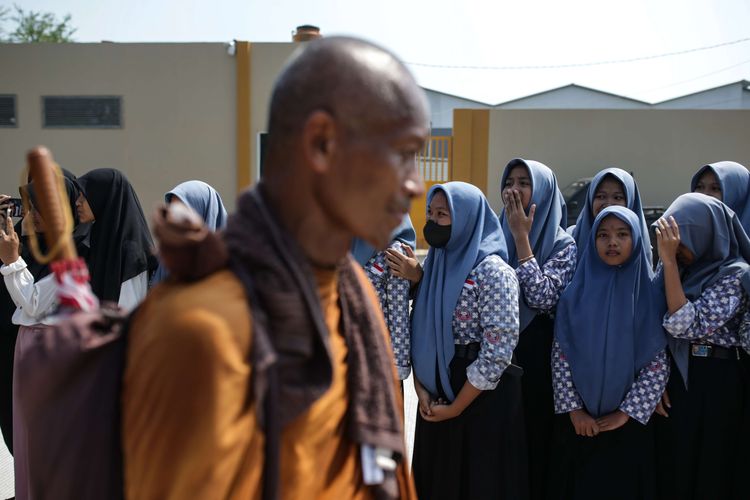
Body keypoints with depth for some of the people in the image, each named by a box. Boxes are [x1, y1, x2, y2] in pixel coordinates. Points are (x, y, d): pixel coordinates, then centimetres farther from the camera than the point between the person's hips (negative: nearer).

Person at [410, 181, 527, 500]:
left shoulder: (493, 271, -15)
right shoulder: (435, 264, 5)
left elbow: (498, 350, -19)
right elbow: (418, 332, 9)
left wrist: (456, 407, -13)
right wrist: (421, 389, -2)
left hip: (481, 401, -6)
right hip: (435, 399, 6)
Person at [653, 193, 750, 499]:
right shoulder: (681, 267, 7)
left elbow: (686, 324, -24)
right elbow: (663, 322, 7)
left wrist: (669, 260, -23)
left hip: (713, 382, -6)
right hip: (671, 373, 6)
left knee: (705, 468, 6)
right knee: (669, 463, 13)